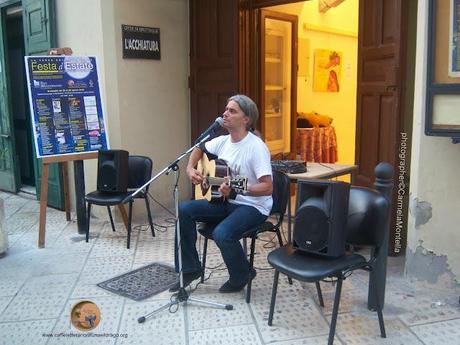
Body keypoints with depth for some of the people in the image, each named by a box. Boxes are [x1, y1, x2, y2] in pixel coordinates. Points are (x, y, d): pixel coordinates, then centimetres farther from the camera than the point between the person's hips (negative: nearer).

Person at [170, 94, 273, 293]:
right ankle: (190, 268, 3)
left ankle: (242, 276, 0)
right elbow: (199, 149, 22)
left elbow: (268, 187, -25)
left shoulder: (256, 147, -21)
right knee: (184, 210, -8)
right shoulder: (222, 141, 2)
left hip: (253, 206, -7)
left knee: (222, 233, -32)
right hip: (226, 202, 8)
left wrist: (236, 190, -37)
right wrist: (190, 169, 4)